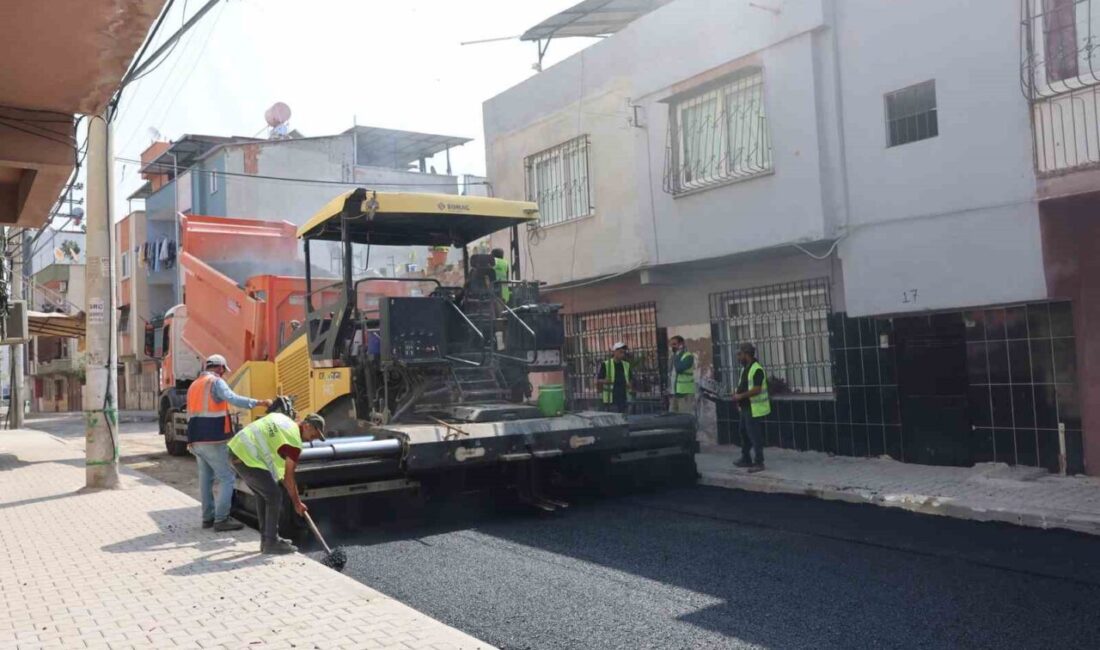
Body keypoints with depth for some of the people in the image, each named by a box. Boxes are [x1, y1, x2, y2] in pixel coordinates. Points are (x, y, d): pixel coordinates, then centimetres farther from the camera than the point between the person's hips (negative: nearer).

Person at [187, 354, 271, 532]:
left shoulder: (194, 385, 20)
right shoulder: (216, 382, -7)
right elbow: (232, 399, -26)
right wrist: (259, 402, -26)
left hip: (196, 440, 9)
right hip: (214, 441, -9)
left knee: (206, 479, 14)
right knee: (226, 478, -4)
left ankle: (208, 517, 18)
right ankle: (221, 519, -7)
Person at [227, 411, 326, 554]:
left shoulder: (280, 416, 14)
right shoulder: (294, 442, -9)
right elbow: (288, 477, -5)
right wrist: (297, 503, 6)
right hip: (249, 460, -10)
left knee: (262, 495, 19)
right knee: (275, 496, -2)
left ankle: (266, 539, 26)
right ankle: (271, 543, 4)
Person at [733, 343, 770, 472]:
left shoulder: (757, 369, -18)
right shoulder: (745, 368, 13)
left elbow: (756, 390, -24)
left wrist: (741, 396, -21)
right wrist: (738, 396, 7)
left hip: (754, 409, -10)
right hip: (745, 407, 10)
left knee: (755, 436, -5)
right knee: (744, 433, 17)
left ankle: (758, 463, 2)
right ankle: (746, 459, 28)